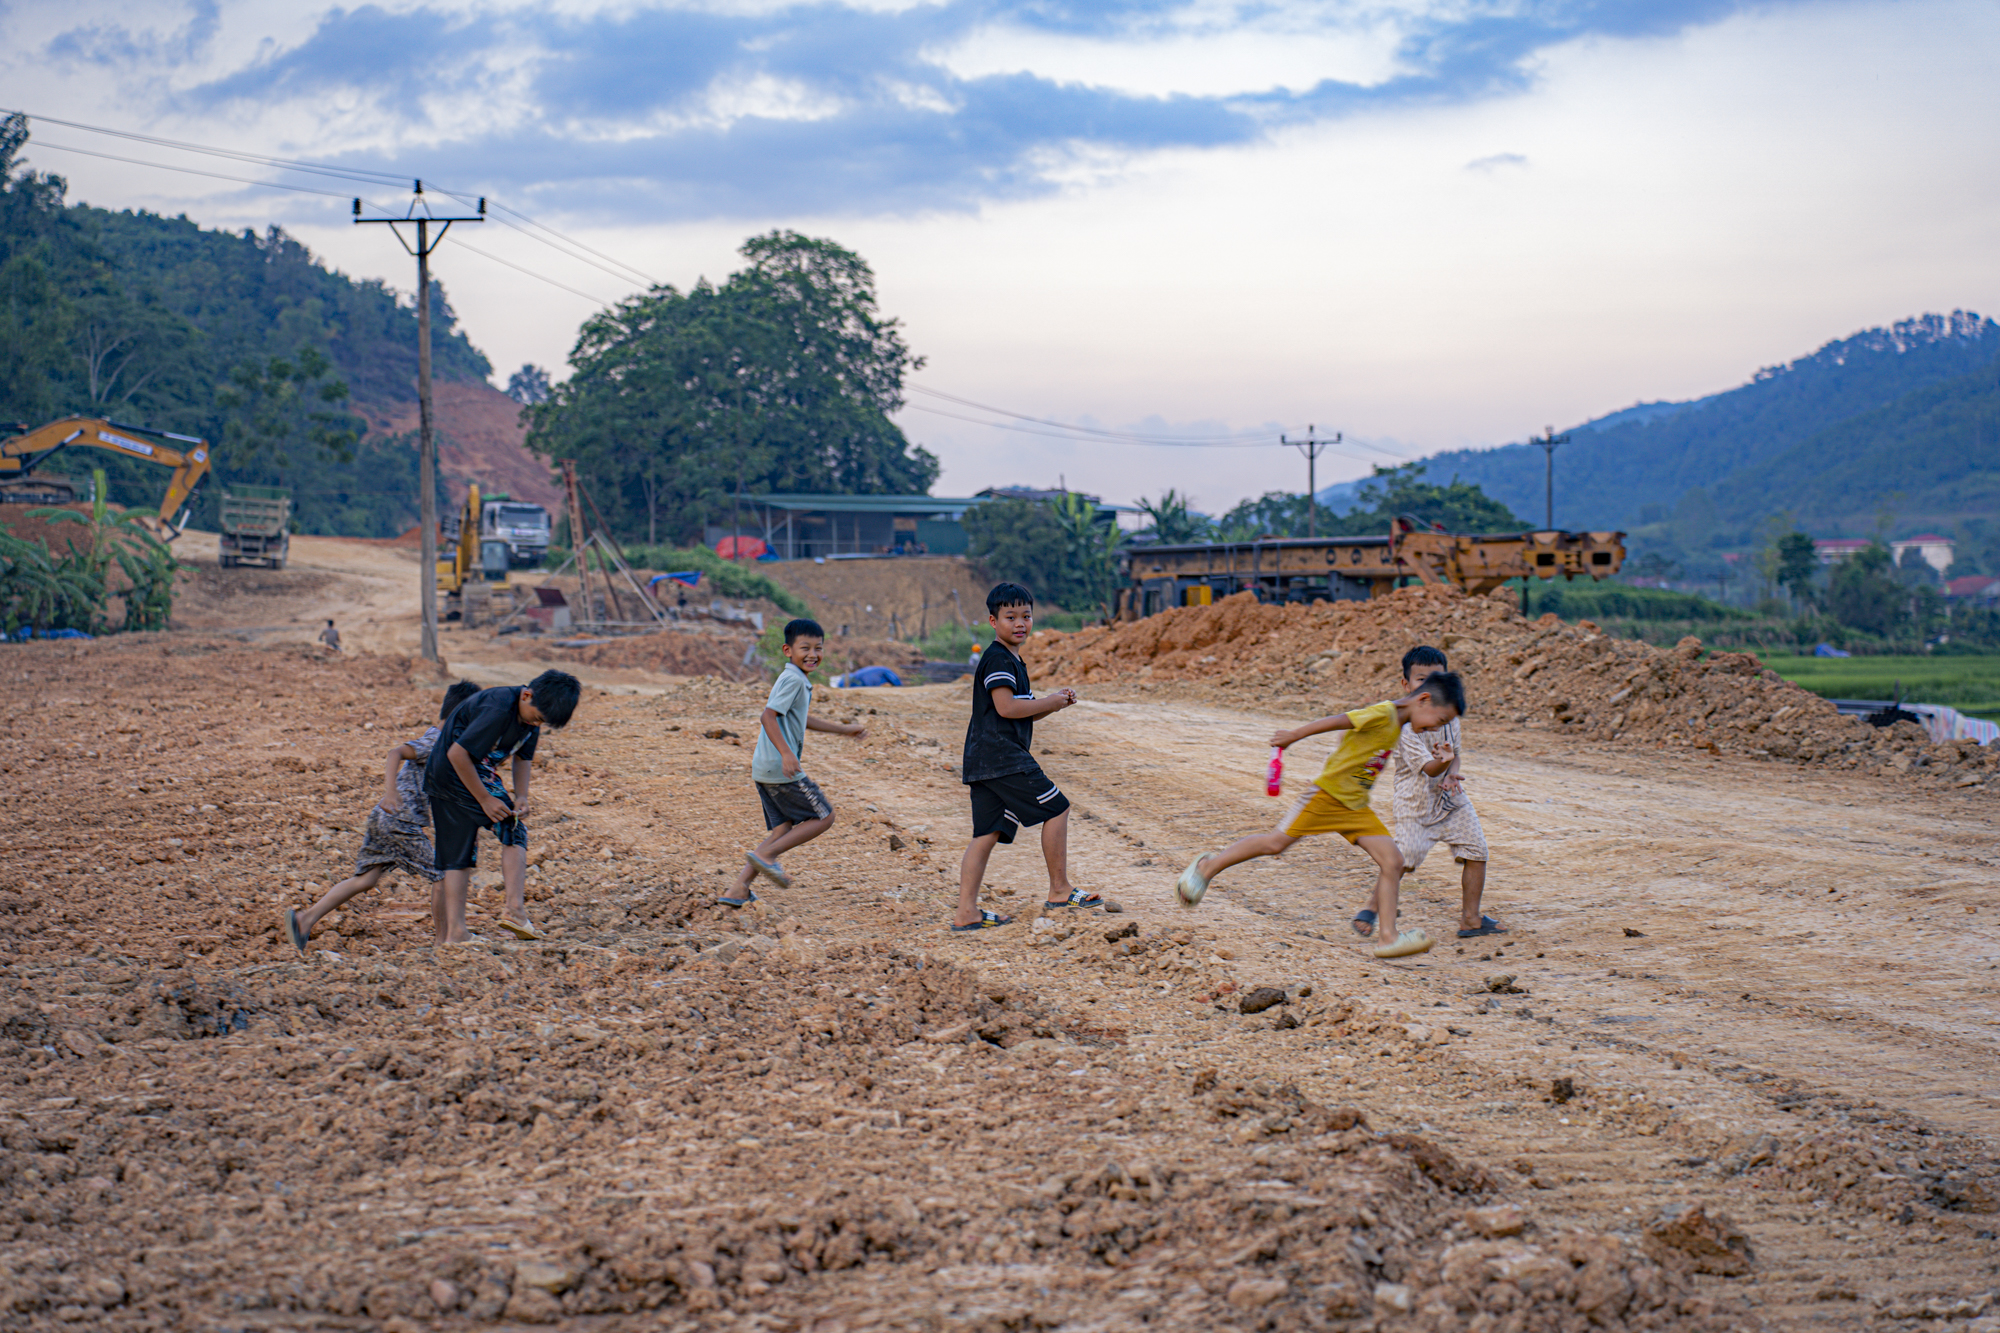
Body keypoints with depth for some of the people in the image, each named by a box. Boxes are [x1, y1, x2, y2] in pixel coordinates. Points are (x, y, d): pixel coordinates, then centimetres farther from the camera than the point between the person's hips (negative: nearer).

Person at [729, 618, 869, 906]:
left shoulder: (799, 680, 20)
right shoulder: (793, 679, -12)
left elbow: (801, 719, 36)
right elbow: (768, 716, -22)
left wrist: (844, 729, 40)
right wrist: (786, 753, -33)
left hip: (764, 770, 9)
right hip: (780, 771, -9)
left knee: (783, 830, 11)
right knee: (823, 817, 1)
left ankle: (739, 890, 3)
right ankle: (765, 854, -6)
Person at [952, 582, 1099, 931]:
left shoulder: (1013, 660, 23)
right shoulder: (998, 659, -10)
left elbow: (1021, 714, 28)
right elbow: (1006, 707, -20)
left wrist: (1054, 702, 12)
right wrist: (1049, 703, -8)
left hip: (983, 760, 10)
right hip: (1001, 757, -10)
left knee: (987, 833, 5)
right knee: (1056, 808, -4)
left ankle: (967, 912, 0)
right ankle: (1059, 890, 2)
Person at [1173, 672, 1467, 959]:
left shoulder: (1396, 725, 9)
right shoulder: (1383, 714, -18)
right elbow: (1337, 721, -17)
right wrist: (1293, 737, -13)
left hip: (1356, 807, 8)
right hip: (1329, 792, -8)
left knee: (1393, 862, -5)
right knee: (1276, 842, -4)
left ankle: (1389, 937, -6)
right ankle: (1208, 867, 13)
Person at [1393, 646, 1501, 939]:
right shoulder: (1405, 723, -19)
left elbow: (1456, 751, 11)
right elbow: (1427, 768, -26)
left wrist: (1452, 775, -10)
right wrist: (1443, 762, -48)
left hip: (1451, 798, 6)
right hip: (1416, 802, -6)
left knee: (1476, 851, 1)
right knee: (1402, 859, -14)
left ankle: (1470, 917, 12)